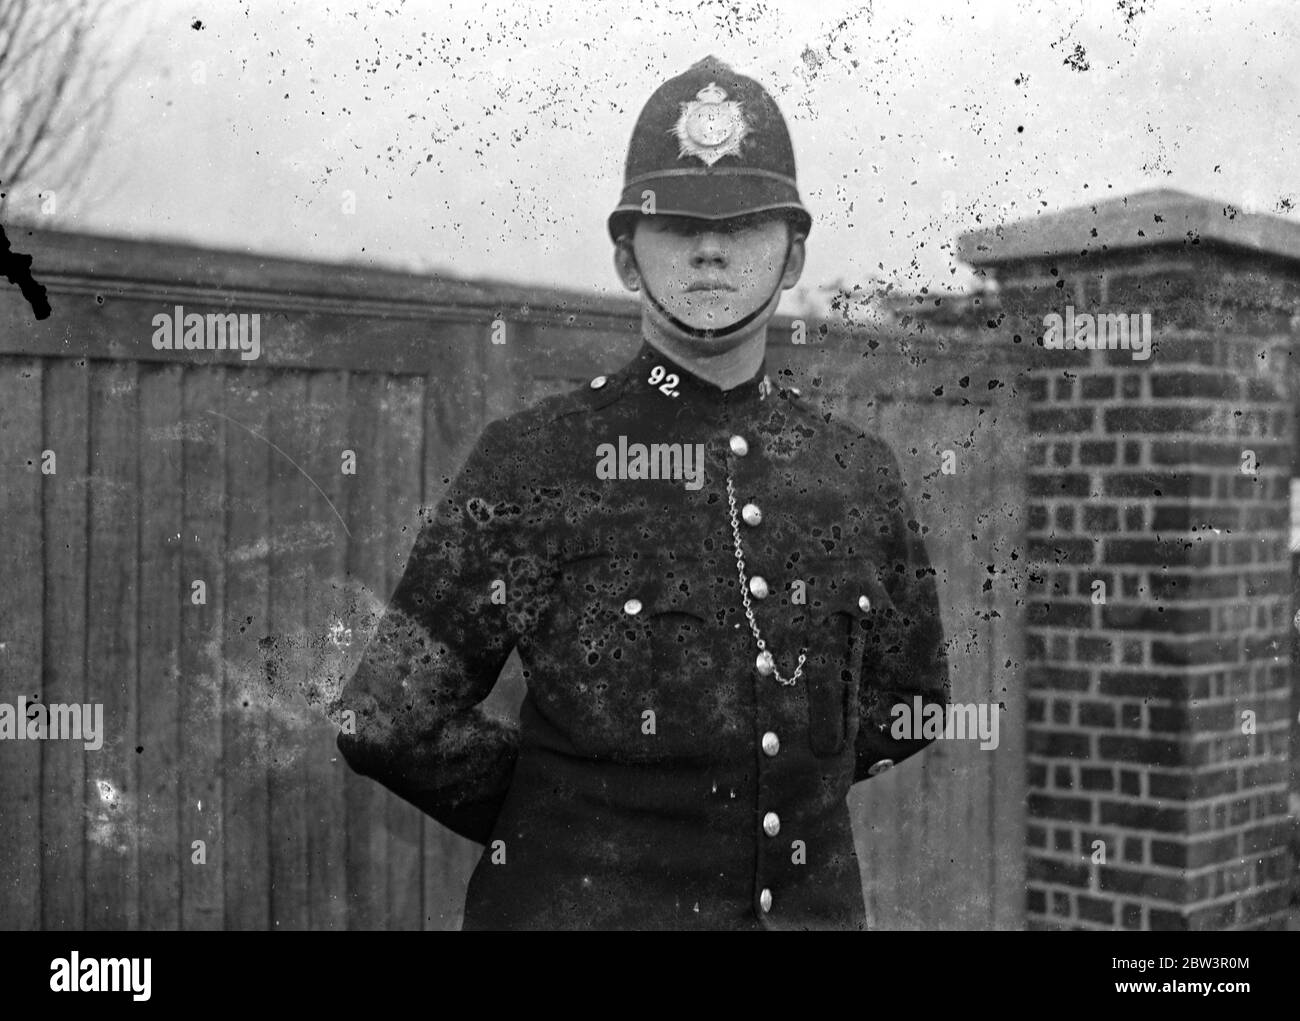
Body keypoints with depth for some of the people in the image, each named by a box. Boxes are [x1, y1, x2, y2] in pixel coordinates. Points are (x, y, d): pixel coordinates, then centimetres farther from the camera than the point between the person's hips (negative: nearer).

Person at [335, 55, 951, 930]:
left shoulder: (859, 471, 2)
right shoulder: (532, 460, -8)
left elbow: (908, 699, 15)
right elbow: (387, 722, -7)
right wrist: (556, 814, 3)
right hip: (579, 903, -3)